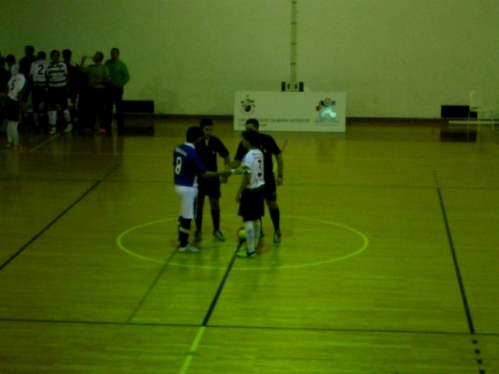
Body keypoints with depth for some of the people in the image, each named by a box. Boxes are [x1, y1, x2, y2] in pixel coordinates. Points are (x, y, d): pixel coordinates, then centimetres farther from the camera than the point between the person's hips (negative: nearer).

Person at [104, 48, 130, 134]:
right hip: (108, 88, 4)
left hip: (117, 89, -4)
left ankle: (121, 126, -2)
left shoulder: (121, 64, -1)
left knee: (119, 108, -5)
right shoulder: (107, 63, 10)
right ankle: (107, 125, 11)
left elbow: (127, 77, -3)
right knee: (108, 108, 5)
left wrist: (120, 84, -10)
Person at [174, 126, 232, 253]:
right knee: (187, 216, 2)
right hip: (188, 188, -9)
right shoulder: (193, 153, -22)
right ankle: (183, 245, 11)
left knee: (183, 214, 22)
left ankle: (182, 239, 34)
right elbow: (204, 174, -19)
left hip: (179, 185, 9)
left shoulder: (178, 148, 3)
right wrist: (221, 173, -12)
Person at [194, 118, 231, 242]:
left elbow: (226, 156, 5)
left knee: (215, 203, 6)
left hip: (213, 177, 2)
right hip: (199, 178, -2)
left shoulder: (216, 141, -7)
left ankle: (216, 230, 19)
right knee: (199, 204, 6)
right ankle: (198, 231, 19)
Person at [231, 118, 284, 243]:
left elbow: (278, 156, -6)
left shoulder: (267, 140, -13)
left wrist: (280, 175, -10)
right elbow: (237, 161, -6)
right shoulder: (244, 143, -8)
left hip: (267, 178, -2)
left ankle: (277, 232, 18)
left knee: (272, 204, 4)